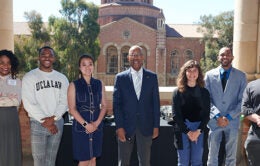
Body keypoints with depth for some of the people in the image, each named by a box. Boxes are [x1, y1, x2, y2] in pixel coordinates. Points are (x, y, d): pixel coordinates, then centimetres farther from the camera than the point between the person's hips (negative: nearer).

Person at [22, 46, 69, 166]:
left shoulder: (62, 78, 8)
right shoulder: (29, 77, -3)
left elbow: (64, 101, 2)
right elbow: (29, 103, -10)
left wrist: (53, 118, -12)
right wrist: (45, 122, -13)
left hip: (57, 123, 3)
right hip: (38, 124, -3)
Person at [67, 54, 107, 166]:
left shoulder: (99, 84, 6)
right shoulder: (74, 85, -3)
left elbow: (104, 106, 6)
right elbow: (72, 109, -7)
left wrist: (97, 123, -8)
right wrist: (85, 124, -14)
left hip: (97, 127, 3)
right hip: (80, 126, -3)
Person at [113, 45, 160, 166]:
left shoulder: (152, 77, 4)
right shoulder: (120, 77, 1)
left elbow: (156, 103, 5)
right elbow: (116, 104, -1)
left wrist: (156, 126, 1)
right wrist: (119, 127, -7)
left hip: (146, 127, 1)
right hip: (126, 127, 0)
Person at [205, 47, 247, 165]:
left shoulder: (241, 76, 2)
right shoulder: (210, 75, 2)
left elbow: (242, 101, -1)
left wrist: (229, 117, -10)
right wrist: (217, 115, -11)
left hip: (232, 121, 0)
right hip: (214, 121, 0)